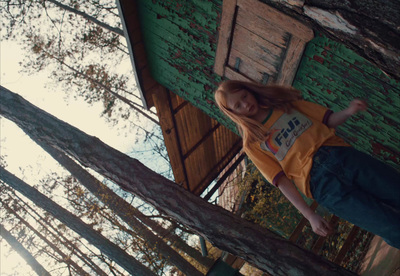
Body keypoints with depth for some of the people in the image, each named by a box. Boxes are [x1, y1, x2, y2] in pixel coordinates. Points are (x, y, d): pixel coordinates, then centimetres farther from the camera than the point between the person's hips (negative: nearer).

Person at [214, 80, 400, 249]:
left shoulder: (282, 100, 16)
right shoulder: (251, 143, 7)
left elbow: (328, 120, 17)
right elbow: (280, 180, 2)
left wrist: (348, 112, -5)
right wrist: (310, 216, -6)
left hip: (341, 154, 4)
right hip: (319, 181, -4)